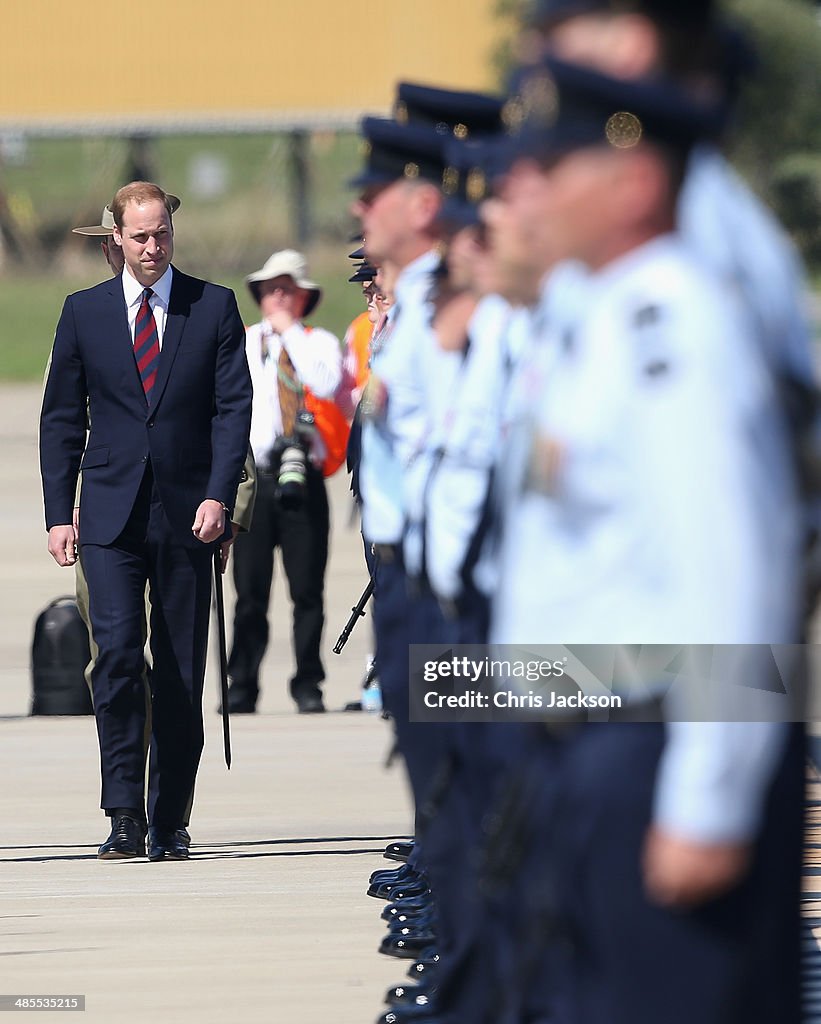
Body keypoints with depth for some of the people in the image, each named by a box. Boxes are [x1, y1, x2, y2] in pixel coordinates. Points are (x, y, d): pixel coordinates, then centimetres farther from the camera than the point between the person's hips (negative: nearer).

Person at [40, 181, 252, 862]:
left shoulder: (214, 308, 5)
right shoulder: (85, 312, 8)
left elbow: (234, 407, 1)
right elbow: (61, 419, 10)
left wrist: (219, 496, -12)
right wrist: (59, 513, 2)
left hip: (188, 516, 0)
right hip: (111, 517, 0)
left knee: (182, 672, 3)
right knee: (117, 652, -16)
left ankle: (169, 824, 12)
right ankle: (125, 817, -12)